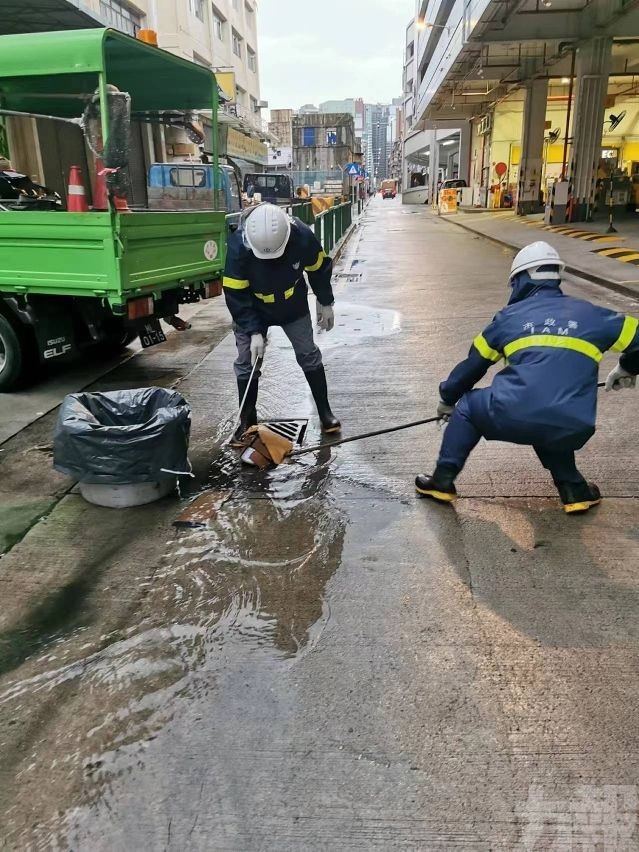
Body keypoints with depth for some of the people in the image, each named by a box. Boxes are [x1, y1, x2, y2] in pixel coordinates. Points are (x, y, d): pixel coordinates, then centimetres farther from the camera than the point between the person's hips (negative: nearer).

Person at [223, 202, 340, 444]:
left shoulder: (302, 236, -29)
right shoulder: (238, 245, -33)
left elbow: (319, 268, -8)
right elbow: (236, 295, -25)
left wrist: (325, 303, 1)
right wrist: (254, 331, -28)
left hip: (294, 307, 1)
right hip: (252, 310, -1)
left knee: (308, 354, 5)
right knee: (246, 362, -1)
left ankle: (325, 412, 19)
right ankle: (247, 421, 14)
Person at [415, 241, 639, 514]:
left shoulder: (510, 316, 16)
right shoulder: (590, 314, 18)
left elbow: (474, 364, 24)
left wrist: (448, 398, 39)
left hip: (515, 417, -2)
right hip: (572, 430, 3)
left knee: (469, 405, 27)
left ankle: (443, 481, 22)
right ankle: (574, 491, 28)